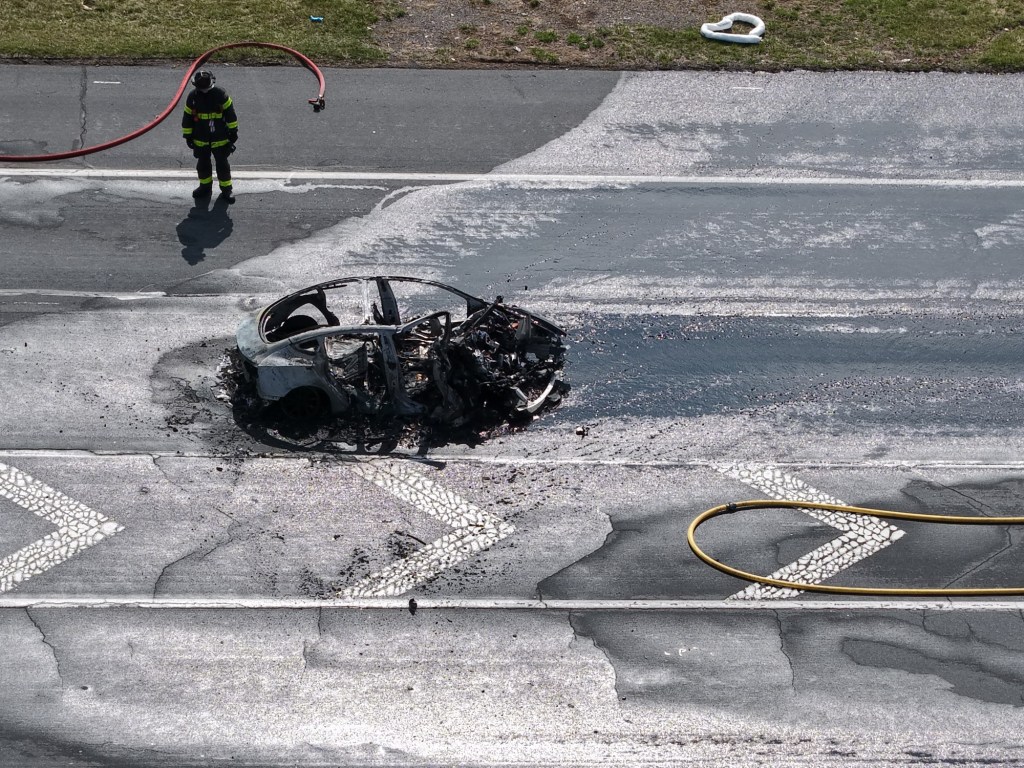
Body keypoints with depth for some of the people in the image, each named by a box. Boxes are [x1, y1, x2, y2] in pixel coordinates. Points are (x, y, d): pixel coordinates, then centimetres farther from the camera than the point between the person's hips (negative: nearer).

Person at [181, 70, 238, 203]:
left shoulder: (220, 94, -13)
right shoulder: (193, 97, -8)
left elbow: (230, 113, -4)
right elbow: (187, 118, 1)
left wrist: (233, 131, -3)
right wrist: (188, 136, 4)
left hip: (220, 139, -2)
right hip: (200, 140, 2)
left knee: (222, 164, 5)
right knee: (203, 164, 15)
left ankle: (226, 189, 16)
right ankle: (205, 187, 32)